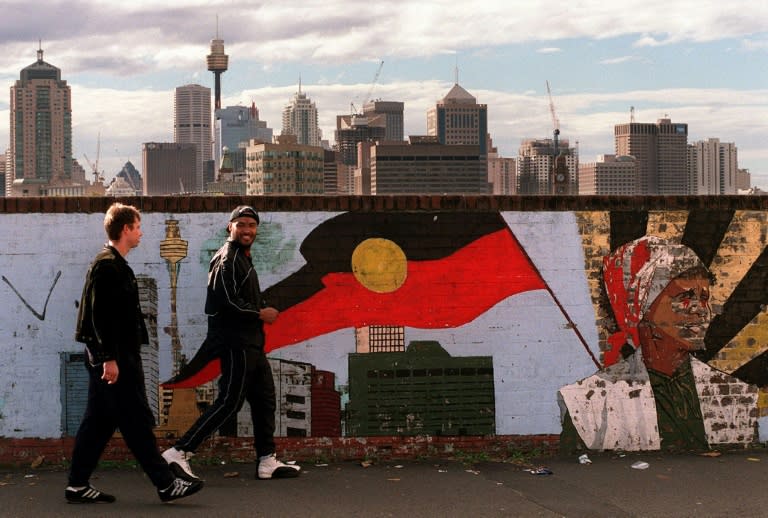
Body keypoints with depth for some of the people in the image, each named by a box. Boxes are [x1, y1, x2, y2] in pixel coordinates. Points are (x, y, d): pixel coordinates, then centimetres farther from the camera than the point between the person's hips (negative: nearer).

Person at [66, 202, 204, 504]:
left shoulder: (113, 264, 18)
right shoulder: (107, 266, -14)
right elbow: (100, 315, -20)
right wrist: (109, 358, -23)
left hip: (114, 357, 10)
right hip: (113, 358, -10)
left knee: (99, 422, 11)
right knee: (137, 422, -6)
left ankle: (78, 486, 15)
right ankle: (166, 484, -3)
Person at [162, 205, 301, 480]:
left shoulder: (243, 258, 22)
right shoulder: (226, 258, -11)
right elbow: (225, 301, -23)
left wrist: (265, 309, 5)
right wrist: (259, 314, -13)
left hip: (251, 344, 11)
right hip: (235, 343, -11)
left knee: (264, 398, 13)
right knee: (230, 401, -13)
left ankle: (267, 462, 19)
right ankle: (179, 452, -11)